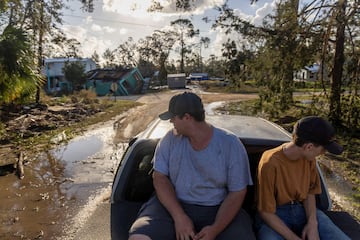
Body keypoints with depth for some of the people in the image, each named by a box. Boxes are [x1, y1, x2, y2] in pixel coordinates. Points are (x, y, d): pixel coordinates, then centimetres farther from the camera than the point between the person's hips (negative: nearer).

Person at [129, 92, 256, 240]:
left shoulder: (231, 144, -7)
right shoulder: (170, 139, -1)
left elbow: (237, 193, -5)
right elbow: (159, 177, -3)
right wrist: (179, 216, -17)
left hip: (217, 210, 0)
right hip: (173, 206, 1)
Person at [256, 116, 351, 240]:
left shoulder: (309, 158, -3)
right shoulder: (270, 164, -24)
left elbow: (310, 192, 7)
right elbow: (266, 212, -17)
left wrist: (312, 222, -10)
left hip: (303, 210, 5)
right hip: (275, 215, -5)